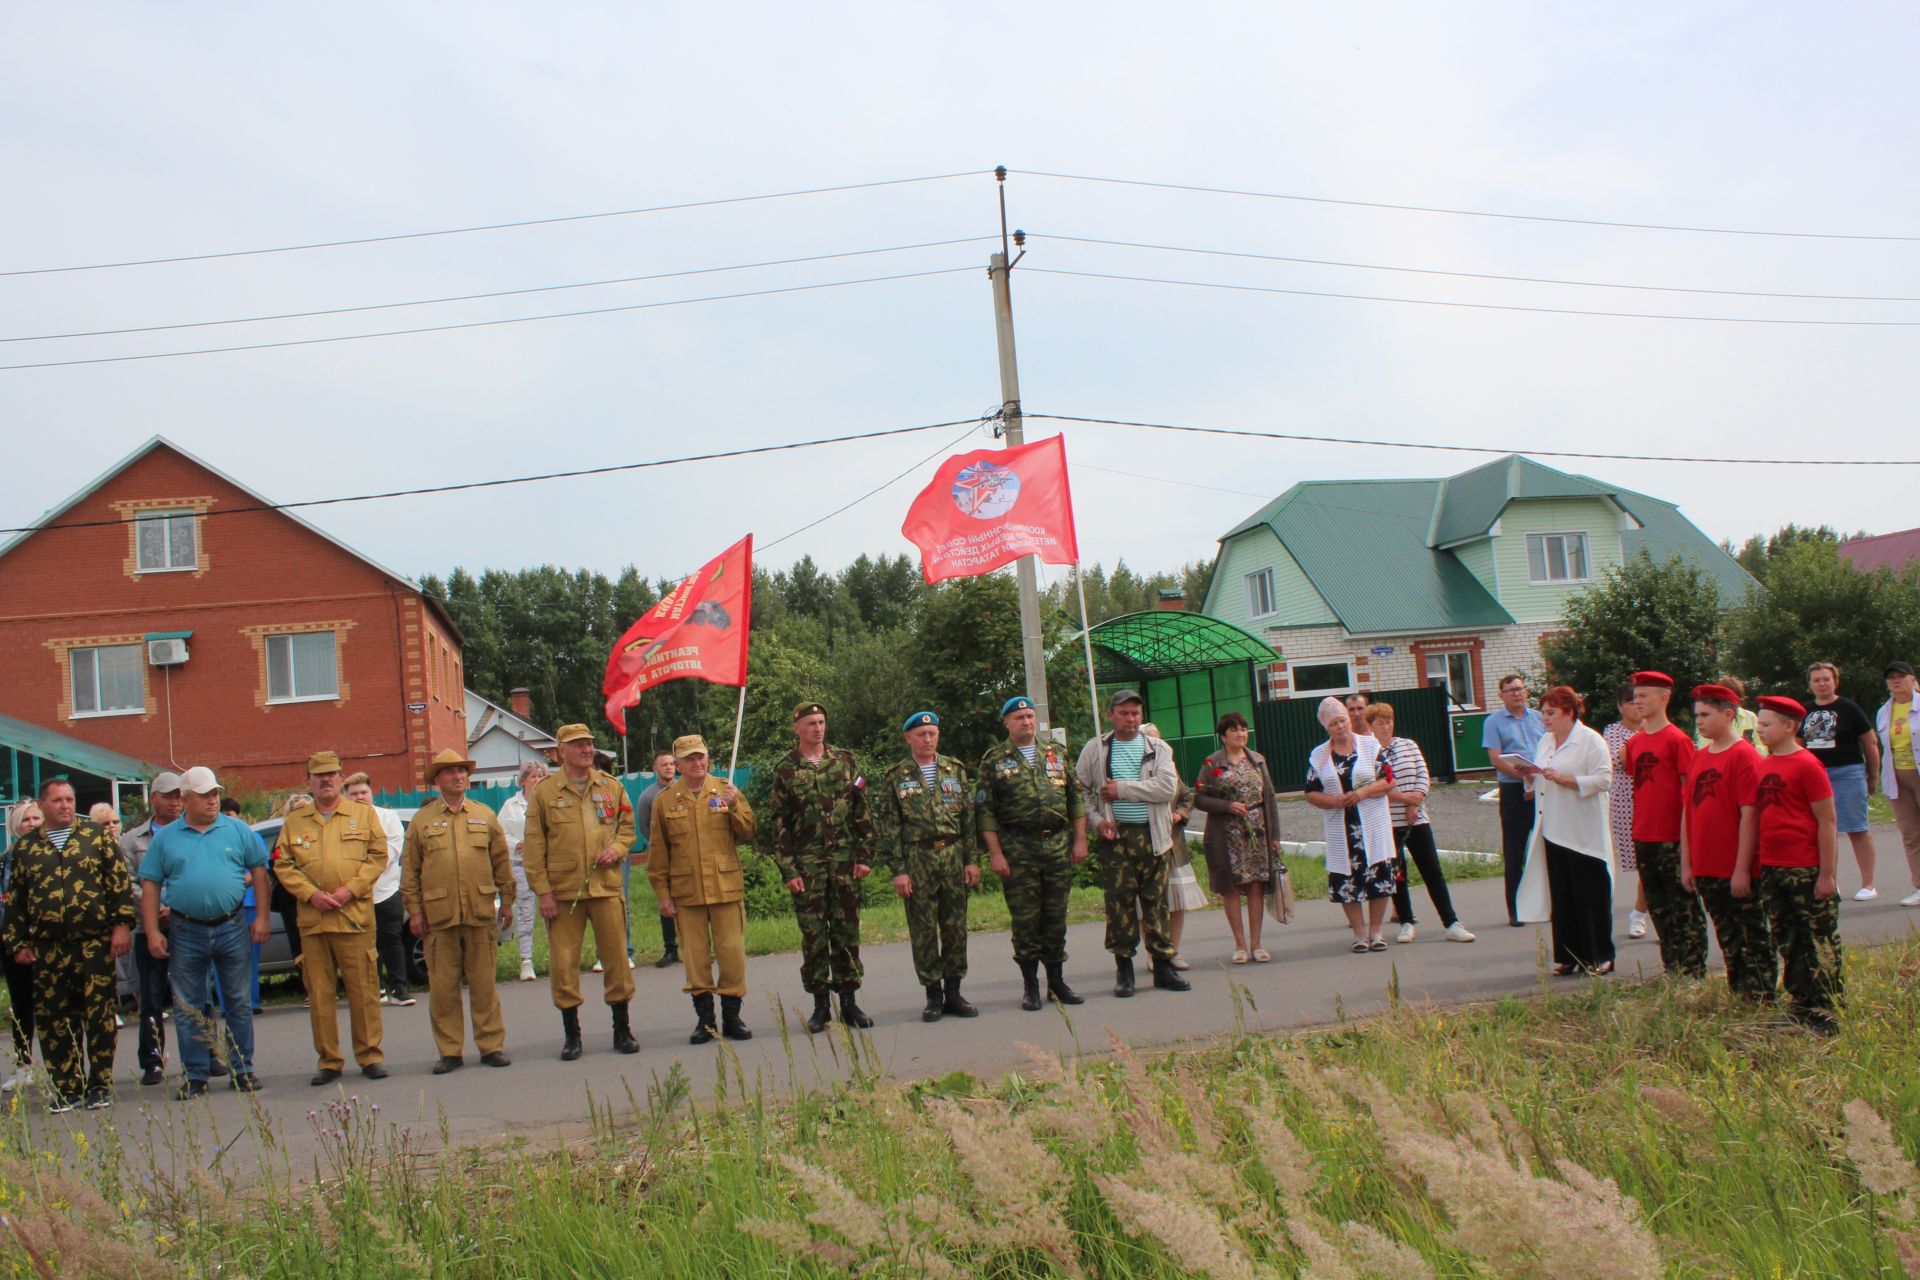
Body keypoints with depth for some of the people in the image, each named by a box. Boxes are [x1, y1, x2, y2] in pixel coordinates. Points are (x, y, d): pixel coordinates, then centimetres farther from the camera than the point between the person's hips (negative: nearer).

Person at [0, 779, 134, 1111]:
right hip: (48, 950, 2)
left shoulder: (97, 837, 7)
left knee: (99, 1015, -1)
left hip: (95, 943, -2)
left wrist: (122, 924, -5)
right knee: (53, 1019, 3)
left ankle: (100, 1085, 7)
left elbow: (120, 882, 3)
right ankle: (66, 1087, 11)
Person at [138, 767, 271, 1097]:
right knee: (189, 1008, 5)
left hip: (232, 927, 0)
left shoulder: (237, 830, 4)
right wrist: (153, 932, -4)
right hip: (185, 933, 0)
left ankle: (242, 1070, 14)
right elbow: (150, 885, 3)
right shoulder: (165, 838, 4)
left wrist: (261, 917, -1)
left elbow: (259, 870, 5)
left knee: (238, 1002, 6)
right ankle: (195, 1076, 13)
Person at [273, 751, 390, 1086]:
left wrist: (351, 889, -9)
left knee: (363, 989, -2)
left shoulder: (364, 813, 8)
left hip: (355, 916, -2)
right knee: (319, 994, 4)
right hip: (311, 919, 2)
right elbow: (282, 864, 8)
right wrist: (311, 894, -7)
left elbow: (378, 855, 3)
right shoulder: (295, 820, 13)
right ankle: (328, 1061, 11)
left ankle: (370, 1055, 8)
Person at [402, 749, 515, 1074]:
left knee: (484, 983, 4)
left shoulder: (484, 816, 11)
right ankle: (450, 1051, 9)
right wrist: (414, 910, 1)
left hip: (481, 913, 1)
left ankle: (491, 1045, 11)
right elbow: (410, 869, 7)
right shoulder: (422, 820, 7)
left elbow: (501, 861, 15)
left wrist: (506, 900, 11)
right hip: (438, 915, -1)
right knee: (442, 987, 1)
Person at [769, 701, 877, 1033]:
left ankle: (849, 1002, 12)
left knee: (847, 931, 5)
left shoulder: (845, 761, 7)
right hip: (806, 864, -1)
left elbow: (862, 812, 6)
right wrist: (788, 870, -6)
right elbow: (779, 823, 1)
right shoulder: (785, 770, 2)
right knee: (813, 934, 1)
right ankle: (820, 1005, 9)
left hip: (845, 861, 2)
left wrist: (865, 856, -1)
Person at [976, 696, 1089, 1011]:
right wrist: (995, 854, -9)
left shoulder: (1055, 755, 12)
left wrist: (1080, 840, 5)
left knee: (1056, 917, 7)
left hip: (1058, 846, 3)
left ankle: (1057, 981, 17)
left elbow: (1076, 798, 13)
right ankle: (1030, 985, 8)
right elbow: (985, 811, -2)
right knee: (1025, 920, -1)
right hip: (1018, 850, -3)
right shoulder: (994, 761, 2)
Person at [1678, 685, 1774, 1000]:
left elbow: (1749, 814, -15)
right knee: (1727, 939, 14)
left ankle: (1761, 996, 7)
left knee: (1753, 938, 1)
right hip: (1706, 868, 7)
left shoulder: (1744, 755, -10)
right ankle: (1737, 994, 23)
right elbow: (1687, 811, 13)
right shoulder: (1699, 757, 11)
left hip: (1737, 870, -7)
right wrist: (1686, 864, 10)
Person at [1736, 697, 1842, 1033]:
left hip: (1806, 871, -7)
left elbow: (1827, 821, -11)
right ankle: (1800, 1007, 21)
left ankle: (1823, 1014, 4)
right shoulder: (1763, 766, 11)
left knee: (1819, 944, 0)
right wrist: (1746, 868, 10)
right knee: (1786, 943, 12)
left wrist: (1827, 875, -13)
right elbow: (1754, 818, 14)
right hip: (1770, 871, 7)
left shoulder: (1806, 765, -10)